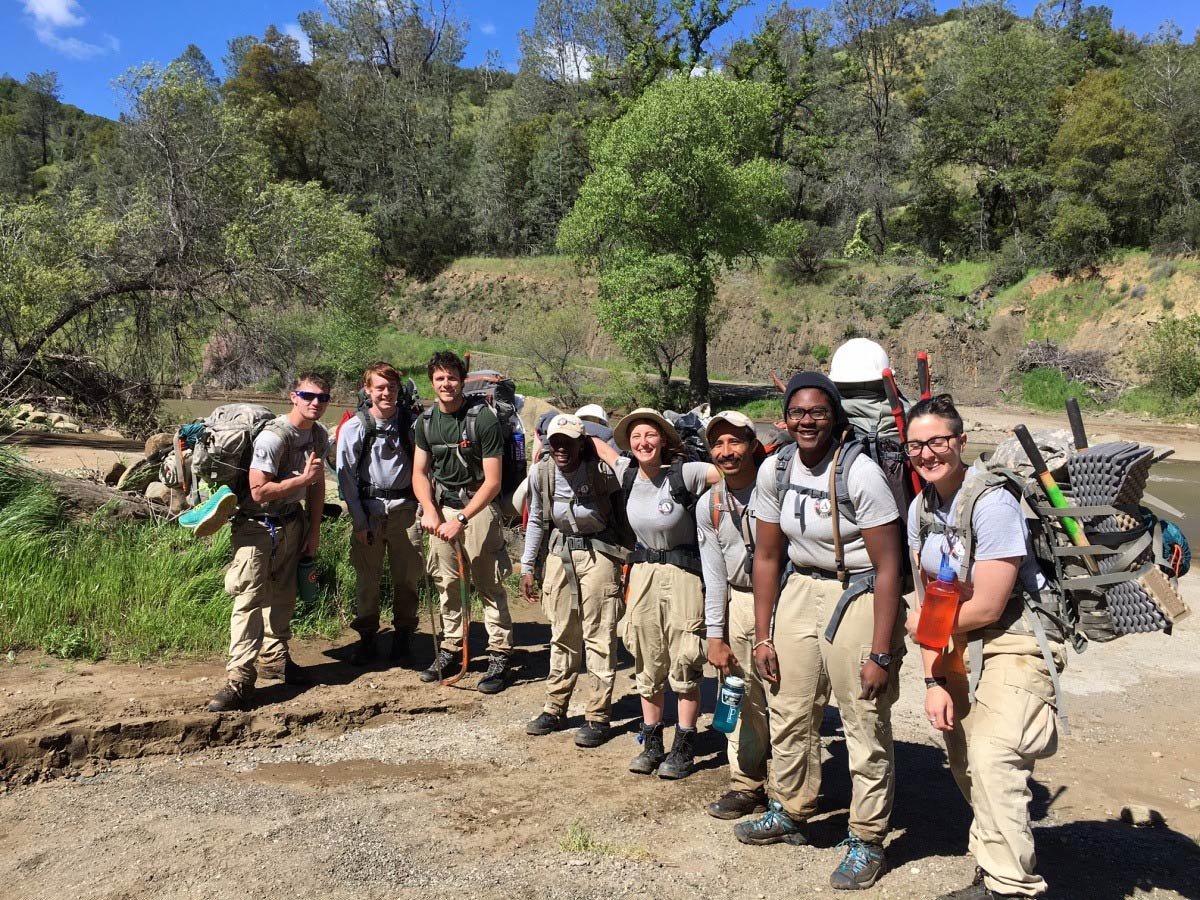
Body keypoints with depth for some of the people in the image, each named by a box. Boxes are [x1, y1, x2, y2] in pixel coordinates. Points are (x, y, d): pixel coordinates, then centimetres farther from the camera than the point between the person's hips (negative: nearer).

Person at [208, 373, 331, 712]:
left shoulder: (319, 435, 3)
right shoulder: (273, 437, -23)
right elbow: (259, 491, -26)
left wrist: (314, 531, 10)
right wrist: (302, 478, -20)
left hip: (293, 524, 8)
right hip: (257, 526, -7)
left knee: (282, 595, 15)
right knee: (250, 597, -14)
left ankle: (274, 657, 31)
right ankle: (240, 678, -15)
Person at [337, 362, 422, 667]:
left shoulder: (412, 424, 1)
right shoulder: (353, 428, -2)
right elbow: (346, 478, -1)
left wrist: (421, 510, 0)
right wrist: (359, 522, -4)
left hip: (405, 509, 1)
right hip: (369, 510, -1)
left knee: (406, 577, 5)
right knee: (367, 578, 4)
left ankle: (403, 636, 21)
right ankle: (366, 637, 19)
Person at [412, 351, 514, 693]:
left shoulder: (484, 419, -13)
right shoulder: (426, 421, 5)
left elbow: (493, 481, -15)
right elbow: (420, 473, 8)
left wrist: (461, 519, -19)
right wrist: (429, 510, -10)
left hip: (478, 508, -5)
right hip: (441, 508, 5)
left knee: (489, 585, -3)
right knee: (447, 583, 11)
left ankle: (499, 657, 4)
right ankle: (451, 650, 23)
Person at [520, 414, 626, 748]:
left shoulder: (602, 471, -17)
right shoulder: (541, 474, -4)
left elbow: (623, 513, -6)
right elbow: (536, 520, 9)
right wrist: (527, 567, 9)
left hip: (599, 554, -4)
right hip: (560, 554, 5)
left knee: (599, 638, -2)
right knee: (562, 635, 13)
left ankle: (598, 717, 8)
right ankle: (555, 709, 25)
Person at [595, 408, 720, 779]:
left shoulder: (684, 473, -15)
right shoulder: (627, 471, 0)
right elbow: (601, 444, 18)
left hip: (682, 571, -5)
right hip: (643, 571, 5)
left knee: (684, 665, 1)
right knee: (648, 663, 11)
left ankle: (684, 748, 13)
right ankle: (652, 742, 23)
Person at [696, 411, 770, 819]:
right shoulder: (709, 505, 5)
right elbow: (714, 573, 7)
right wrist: (715, 635, 4)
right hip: (740, 603, 4)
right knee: (745, 697, 9)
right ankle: (746, 785, 22)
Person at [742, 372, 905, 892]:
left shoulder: (859, 472, -19)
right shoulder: (774, 470, -2)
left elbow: (888, 566, -18)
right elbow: (767, 556, 6)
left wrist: (880, 653, -19)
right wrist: (763, 637, 6)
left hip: (858, 596, -6)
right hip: (801, 590, 6)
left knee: (866, 725, 2)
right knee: (788, 711, 15)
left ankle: (866, 841, 21)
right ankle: (791, 814, 37)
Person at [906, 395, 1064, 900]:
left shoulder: (991, 502, -22)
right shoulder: (921, 507, 2)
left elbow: (986, 609, -21)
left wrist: (922, 626, -5)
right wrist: (934, 679, -3)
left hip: (1017, 640, -8)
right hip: (961, 644, 8)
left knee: (991, 753, -21)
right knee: (962, 753, 12)